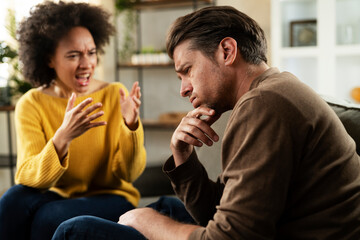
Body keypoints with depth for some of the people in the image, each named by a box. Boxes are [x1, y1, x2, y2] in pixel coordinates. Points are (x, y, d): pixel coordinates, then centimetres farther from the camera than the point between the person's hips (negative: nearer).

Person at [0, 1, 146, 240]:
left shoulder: (115, 95, -10)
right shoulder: (31, 104, -7)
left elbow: (129, 173, -12)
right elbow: (28, 177, -21)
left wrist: (131, 125, -31)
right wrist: (63, 137, -39)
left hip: (111, 199, -1)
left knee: (49, 218, -31)